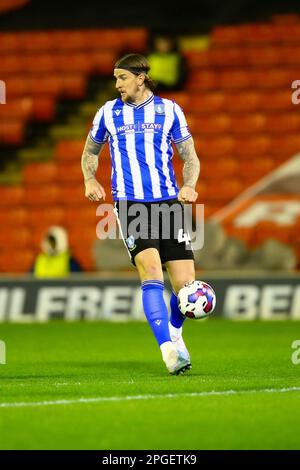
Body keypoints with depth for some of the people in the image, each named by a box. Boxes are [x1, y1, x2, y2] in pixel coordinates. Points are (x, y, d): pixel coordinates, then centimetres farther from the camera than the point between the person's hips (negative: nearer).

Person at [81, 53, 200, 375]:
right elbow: (90, 152, 24)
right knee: (151, 271, -22)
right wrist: (90, 180, 4)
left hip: (169, 202, 1)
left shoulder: (169, 110, 8)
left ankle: (175, 333, 27)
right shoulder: (108, 112, 10)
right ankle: (168, 349, -23)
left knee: (185, 284, -3)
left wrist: (189, 186, -7)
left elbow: (190, 157, 12)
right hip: (129, 203, -1)